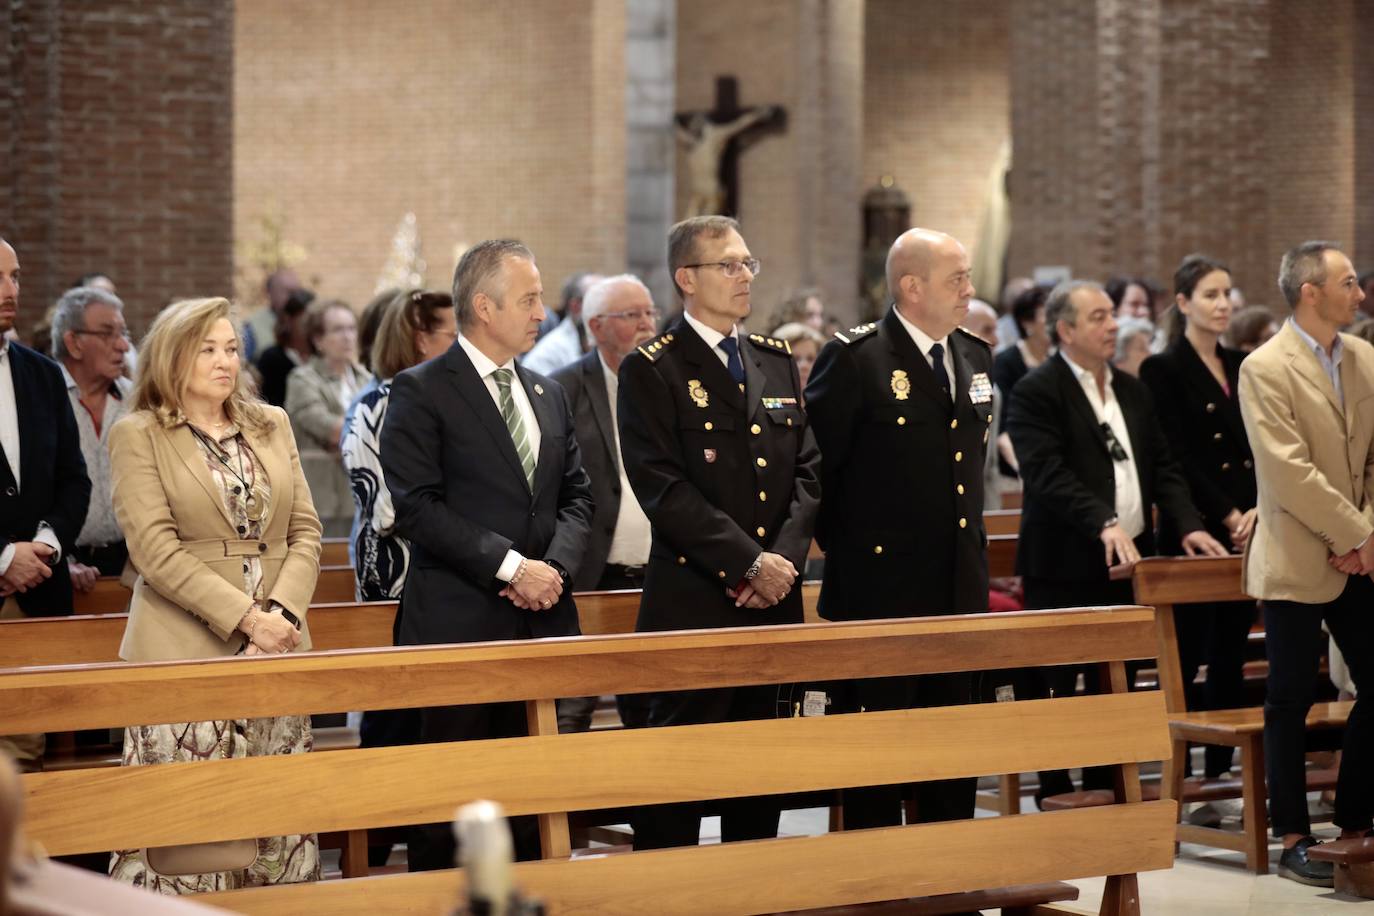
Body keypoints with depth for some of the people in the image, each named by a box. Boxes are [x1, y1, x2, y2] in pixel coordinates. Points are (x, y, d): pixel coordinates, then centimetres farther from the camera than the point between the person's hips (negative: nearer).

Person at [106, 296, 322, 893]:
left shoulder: (272, 425, 15)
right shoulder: (138, 436, 0)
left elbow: (305, 531, 11)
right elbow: (156, 551, -8)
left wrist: (284, 611, -6)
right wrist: (245, 617, -14)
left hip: (276, 643, 4)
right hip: (184, 651, -4)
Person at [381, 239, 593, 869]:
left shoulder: (548, 395, 17)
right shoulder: (421, 392, -4)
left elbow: (576, 494, 15)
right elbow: (418, 508, -13)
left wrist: (556, 564, -5)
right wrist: (511, 565, -16)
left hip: (542, 621, 6)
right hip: (460, 624, -6)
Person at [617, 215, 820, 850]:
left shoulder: (776, 362, 15)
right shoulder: (651, 371, -5)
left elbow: (806, 470, 11)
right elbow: (665, 490, -13)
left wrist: (784, 558, -5)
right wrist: (749, 564, -16)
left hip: (774, 604, 6)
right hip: (692, 603, -6)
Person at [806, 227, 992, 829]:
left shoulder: (974, 356, 11)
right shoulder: (854, 359, -11)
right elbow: (813, 465, -10)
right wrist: (848, 549, -6)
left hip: (959, 586, 7)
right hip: (881, 590, -7)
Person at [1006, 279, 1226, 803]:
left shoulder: (1132, 391, 15)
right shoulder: (1036, 393, -10)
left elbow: (1162, 467, 14)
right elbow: (1047, 474, -21)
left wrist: (1187, 525, -2)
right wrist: (1103, 523, -32)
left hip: (1127, 564, 7)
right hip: (1064, 569, -7)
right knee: (1060, 688, -2)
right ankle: (1054, 802, 6)